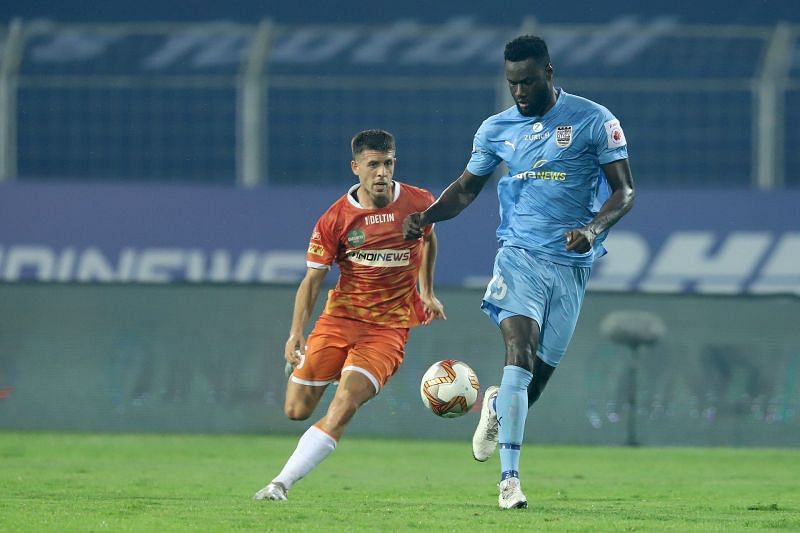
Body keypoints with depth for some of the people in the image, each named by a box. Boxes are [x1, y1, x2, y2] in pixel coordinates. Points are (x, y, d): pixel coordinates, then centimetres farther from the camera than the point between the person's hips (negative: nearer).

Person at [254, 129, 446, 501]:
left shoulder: (418, 203, -3)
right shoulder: (335, 218, -7)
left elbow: (428, 239, 21)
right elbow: (313, 279, -5)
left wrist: (427, 293, 22)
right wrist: (296, 333, -17)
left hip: (389, 327, -2)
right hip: (340, 316, 2)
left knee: (342, 409, -22)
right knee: (296, 411, 2)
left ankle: (281, 484, -22)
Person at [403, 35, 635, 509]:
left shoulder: (593, 120, -2)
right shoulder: (497, 129, 8)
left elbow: (624, 190, -2)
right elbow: (467, 187, 20)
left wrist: (595, 229, -22)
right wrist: (428, 215, 1)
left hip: (571, 263, -1)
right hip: (520, 253, 1)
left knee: (538, 374, 2)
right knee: (520, 352, -22)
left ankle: (498, 407, 41)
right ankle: (510, 478, -24)